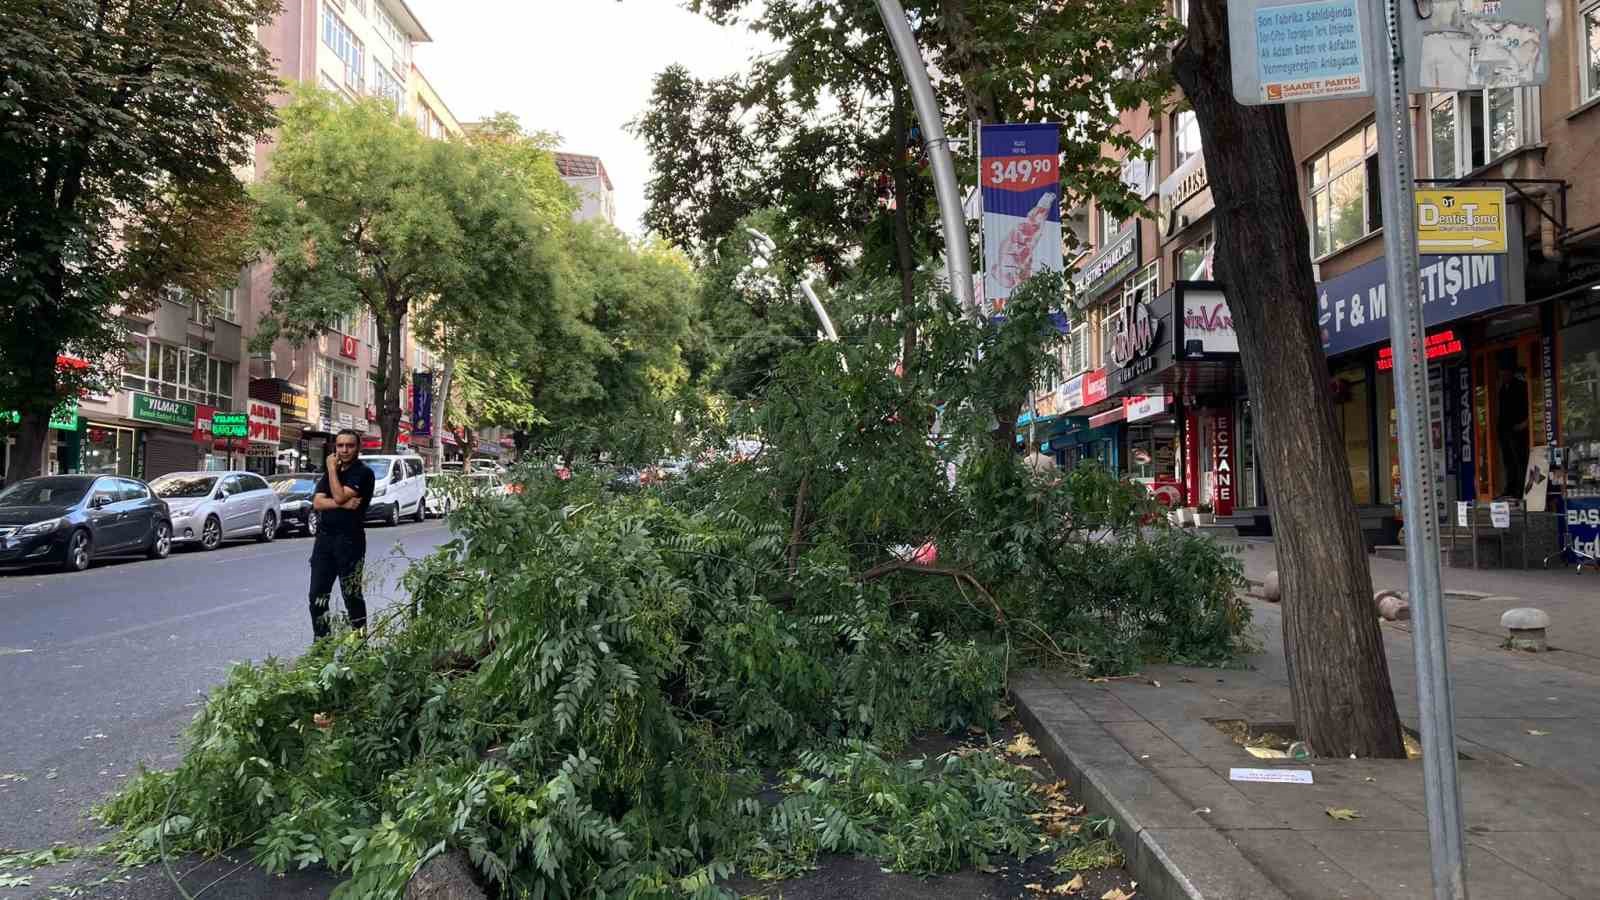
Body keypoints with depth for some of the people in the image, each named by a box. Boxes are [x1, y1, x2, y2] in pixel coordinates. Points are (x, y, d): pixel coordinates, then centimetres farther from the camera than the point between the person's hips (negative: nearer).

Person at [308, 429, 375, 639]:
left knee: (352, 596, -1)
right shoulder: (330, 473, 16)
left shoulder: (363, 472, -5)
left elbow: (339, 496, -17)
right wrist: (343, 504, -14)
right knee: (317, 596, 7)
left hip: (350, 540, -6)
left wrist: (332, 469, -7)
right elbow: (317, 502, 2)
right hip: (324, 537, 6)